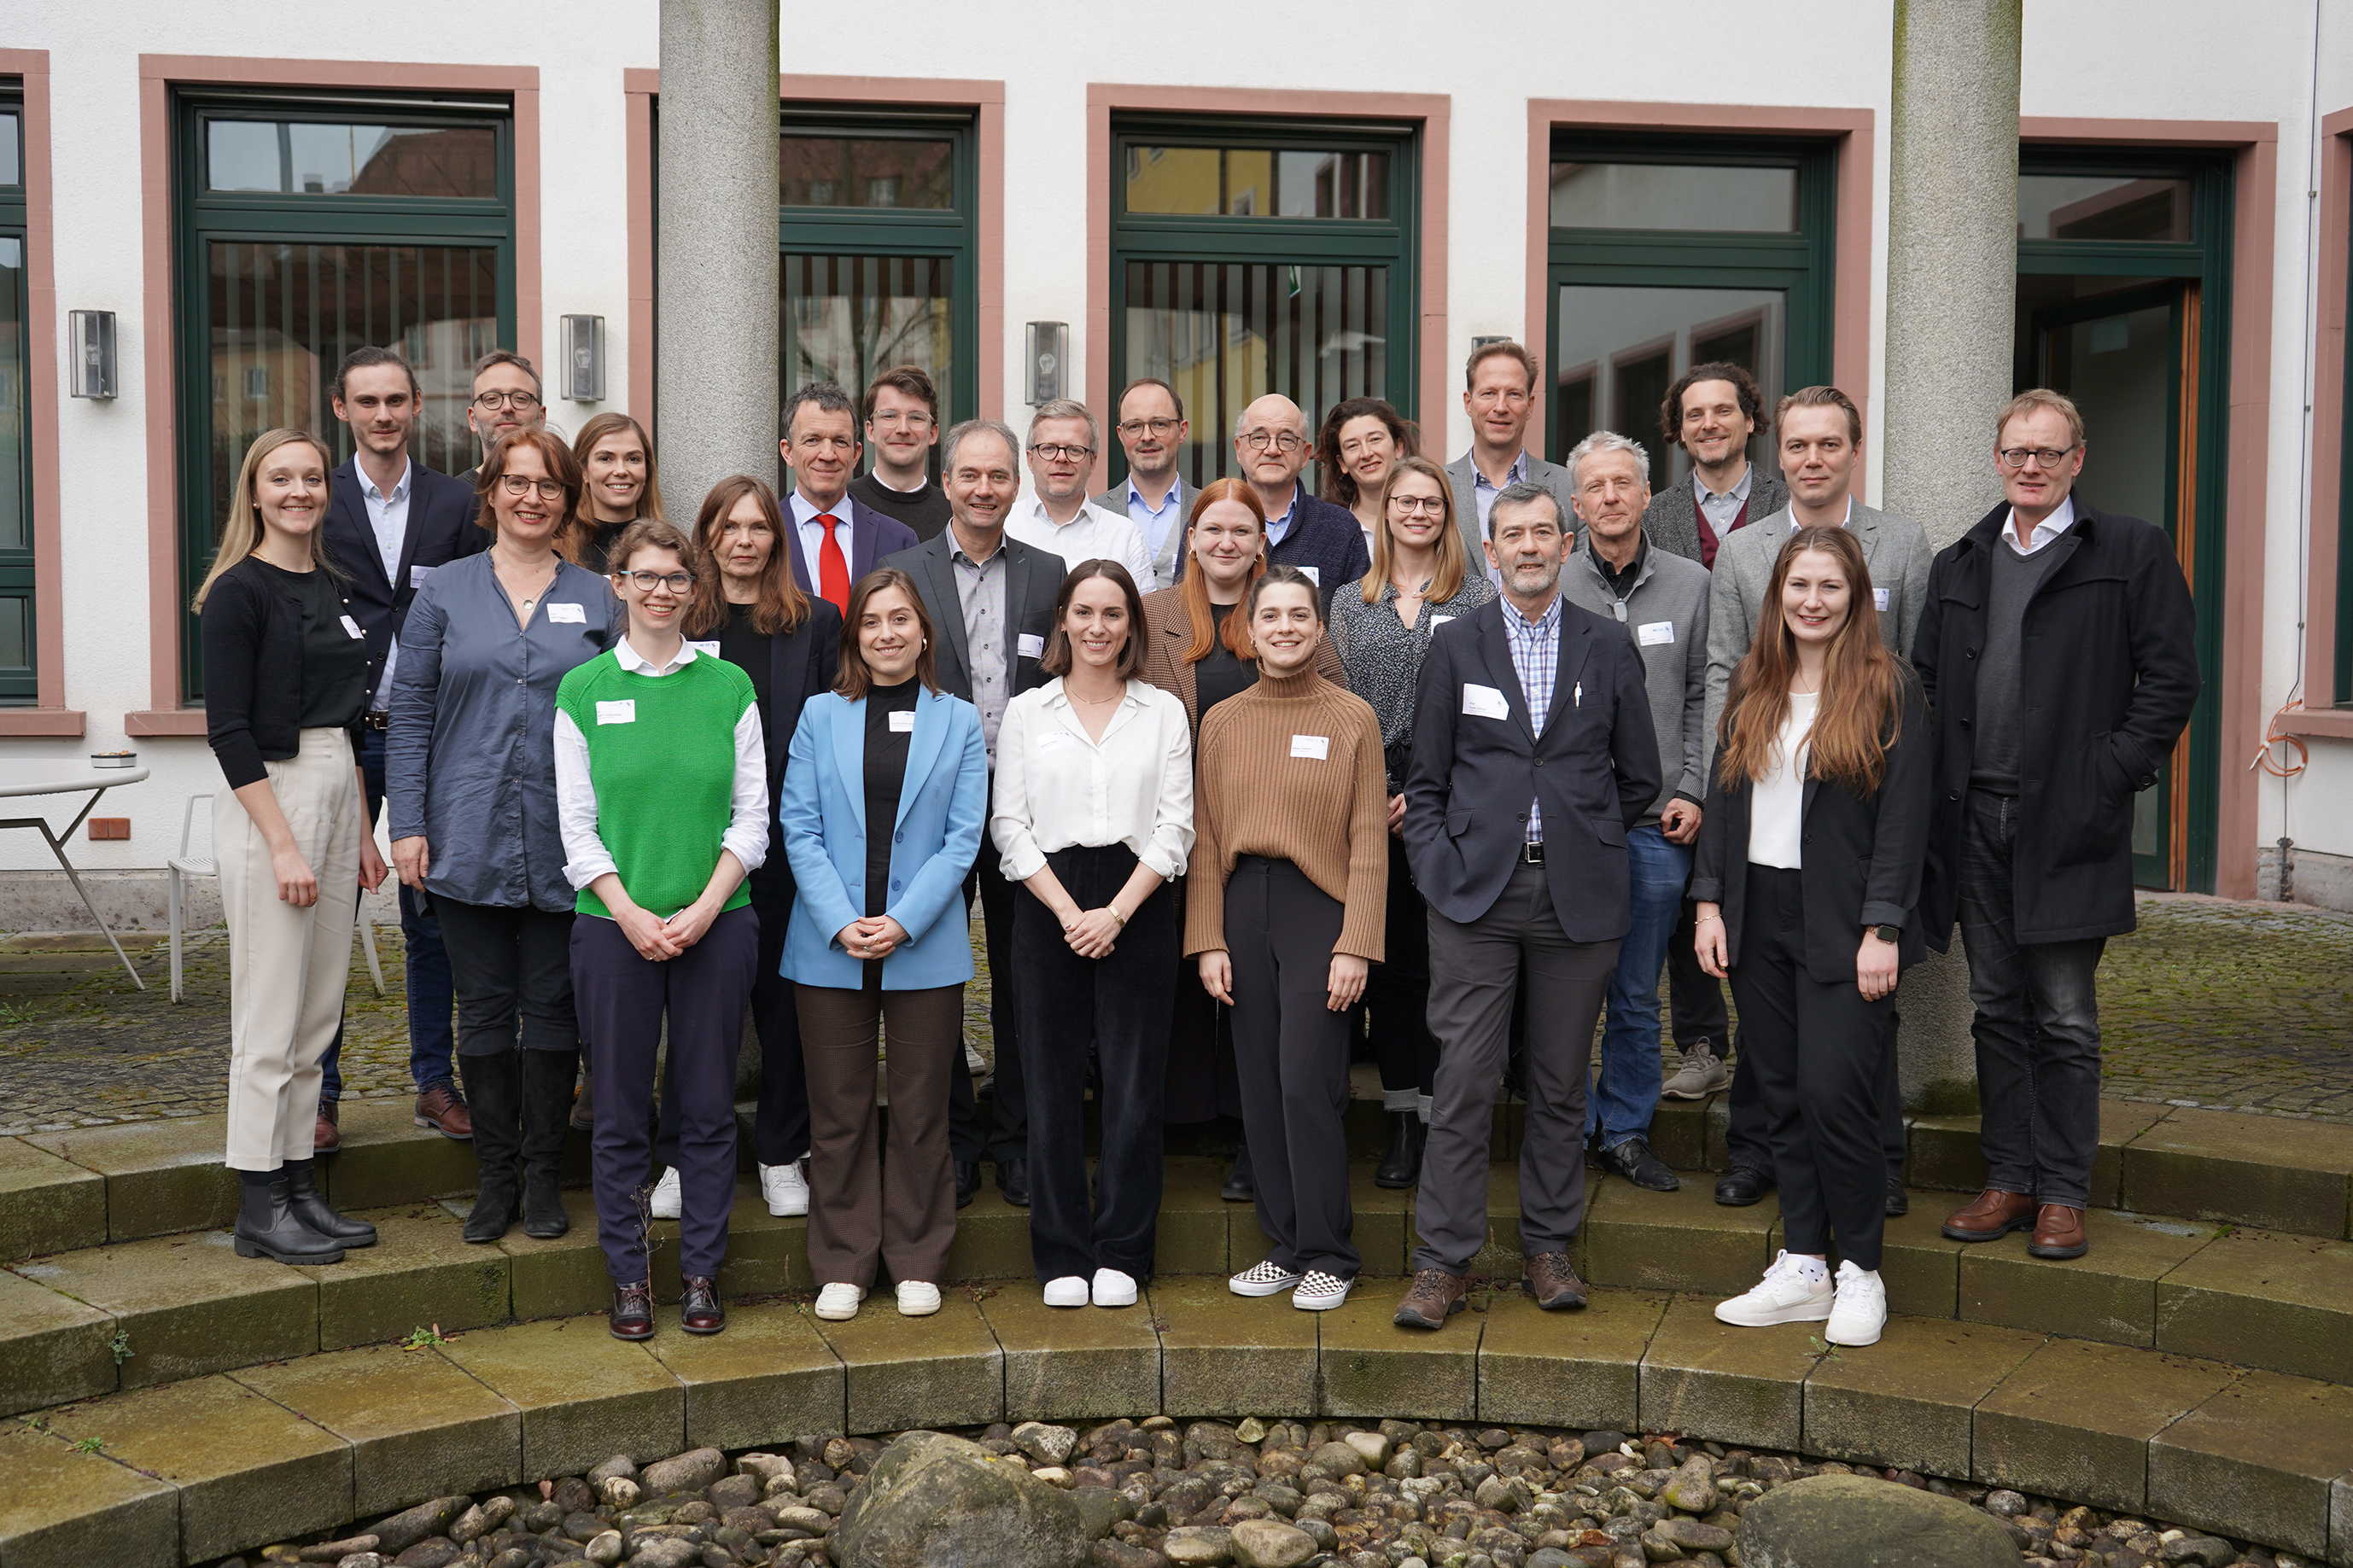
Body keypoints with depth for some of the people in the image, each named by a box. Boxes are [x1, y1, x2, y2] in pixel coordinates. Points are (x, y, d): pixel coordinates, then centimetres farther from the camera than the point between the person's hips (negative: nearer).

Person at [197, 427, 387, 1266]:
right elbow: (228, 727, -14)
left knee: (319, 1014, 10)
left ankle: (300, 1186, 18)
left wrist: (361, 830, 14)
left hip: (337, 793, 8)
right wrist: (283, 844, -18)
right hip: (268, 800, -8)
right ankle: (259, 1205, 5)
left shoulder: (330, 588, 14)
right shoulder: (239, 591, -8)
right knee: (269, 1018, -3)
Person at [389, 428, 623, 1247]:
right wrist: (407, 825, -4)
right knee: (484, 1008, 7)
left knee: (553, 1006, 6)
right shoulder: (446, 592, 5)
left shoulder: (598, 598, 6)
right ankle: (496, 1173, 18)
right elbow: (411, 713, 4)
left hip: (565, 842, 0)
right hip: (470, 840, 0)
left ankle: (544, 1175, 18)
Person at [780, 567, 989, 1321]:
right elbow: (799, 827, 0)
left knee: (920, 1109, 7)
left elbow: (963, 836, -1)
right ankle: (842, 1266, 18)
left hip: (926, 948, 0)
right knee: (838, 1110, 6)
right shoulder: (820, 716, 6)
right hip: (830, 947, 0)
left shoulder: (958, 721, 5)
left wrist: (904, 921, -12)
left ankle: (917, 1261, 20)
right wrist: (842, 923, -12)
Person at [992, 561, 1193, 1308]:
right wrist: (1068, 911, -9)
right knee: (1053, 1085, 3)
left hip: (1138, 908, 0)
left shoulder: (1164, 712, 7)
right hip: (1048, 907, 0)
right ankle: (1061, 1255, 13)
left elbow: (1175, 826, 1)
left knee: (1134, 1084, 2)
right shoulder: (1025, 713, 8)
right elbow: (1009, 824, 2)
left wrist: (1116, 912, -10)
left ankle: (1121, 1254, 13)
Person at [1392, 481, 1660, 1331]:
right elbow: (1426, 781, 6)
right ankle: (1442, 1263, 3)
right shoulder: (1455, 644, 6)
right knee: (1464, 1080, -4)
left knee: (1561, 1083, 8)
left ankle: (1548, 1250, 20)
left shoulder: (1610, 646, 7)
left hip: (1577, 898, 1)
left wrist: (1585, 843, 10)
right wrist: (1439, 868, -4)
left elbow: (1638, 777, 13)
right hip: (1475, 893, -1)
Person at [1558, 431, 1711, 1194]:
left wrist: (1691, 790, 0)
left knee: (1638, 995, 9)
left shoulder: (1690, 585, 8)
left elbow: (1703, 698, 10)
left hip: (1657, 822, 2)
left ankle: (1627, 1131, 22)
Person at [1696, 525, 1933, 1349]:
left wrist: (1882, 930, -13)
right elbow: (1722, 796, 13)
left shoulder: (1889, 690, -4)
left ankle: (1860, 1272, 9)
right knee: (1781, 1095, 8)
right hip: (1759, 914, 5)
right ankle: (1803, 1267, 18)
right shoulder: (1752, 685, 11)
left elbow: (1904, 818, -8)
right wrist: (1711, 901, 5)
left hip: (1841, 922, -5)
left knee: (1833, 1093, -9)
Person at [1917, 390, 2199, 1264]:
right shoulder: (1958, 565, 15)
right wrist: (1938, 790, 3)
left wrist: (2111, 776, -11)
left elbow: (2170, 678, -3)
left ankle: (2063, 1193, 11)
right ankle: (2009, 1181, 19)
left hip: (2068, 823, -4)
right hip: (1975, 823, 4)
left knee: (2065, 1020, 1)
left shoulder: (2133, 553, 2)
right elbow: (1925, 685, 16)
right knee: (1997, 1011, 10)